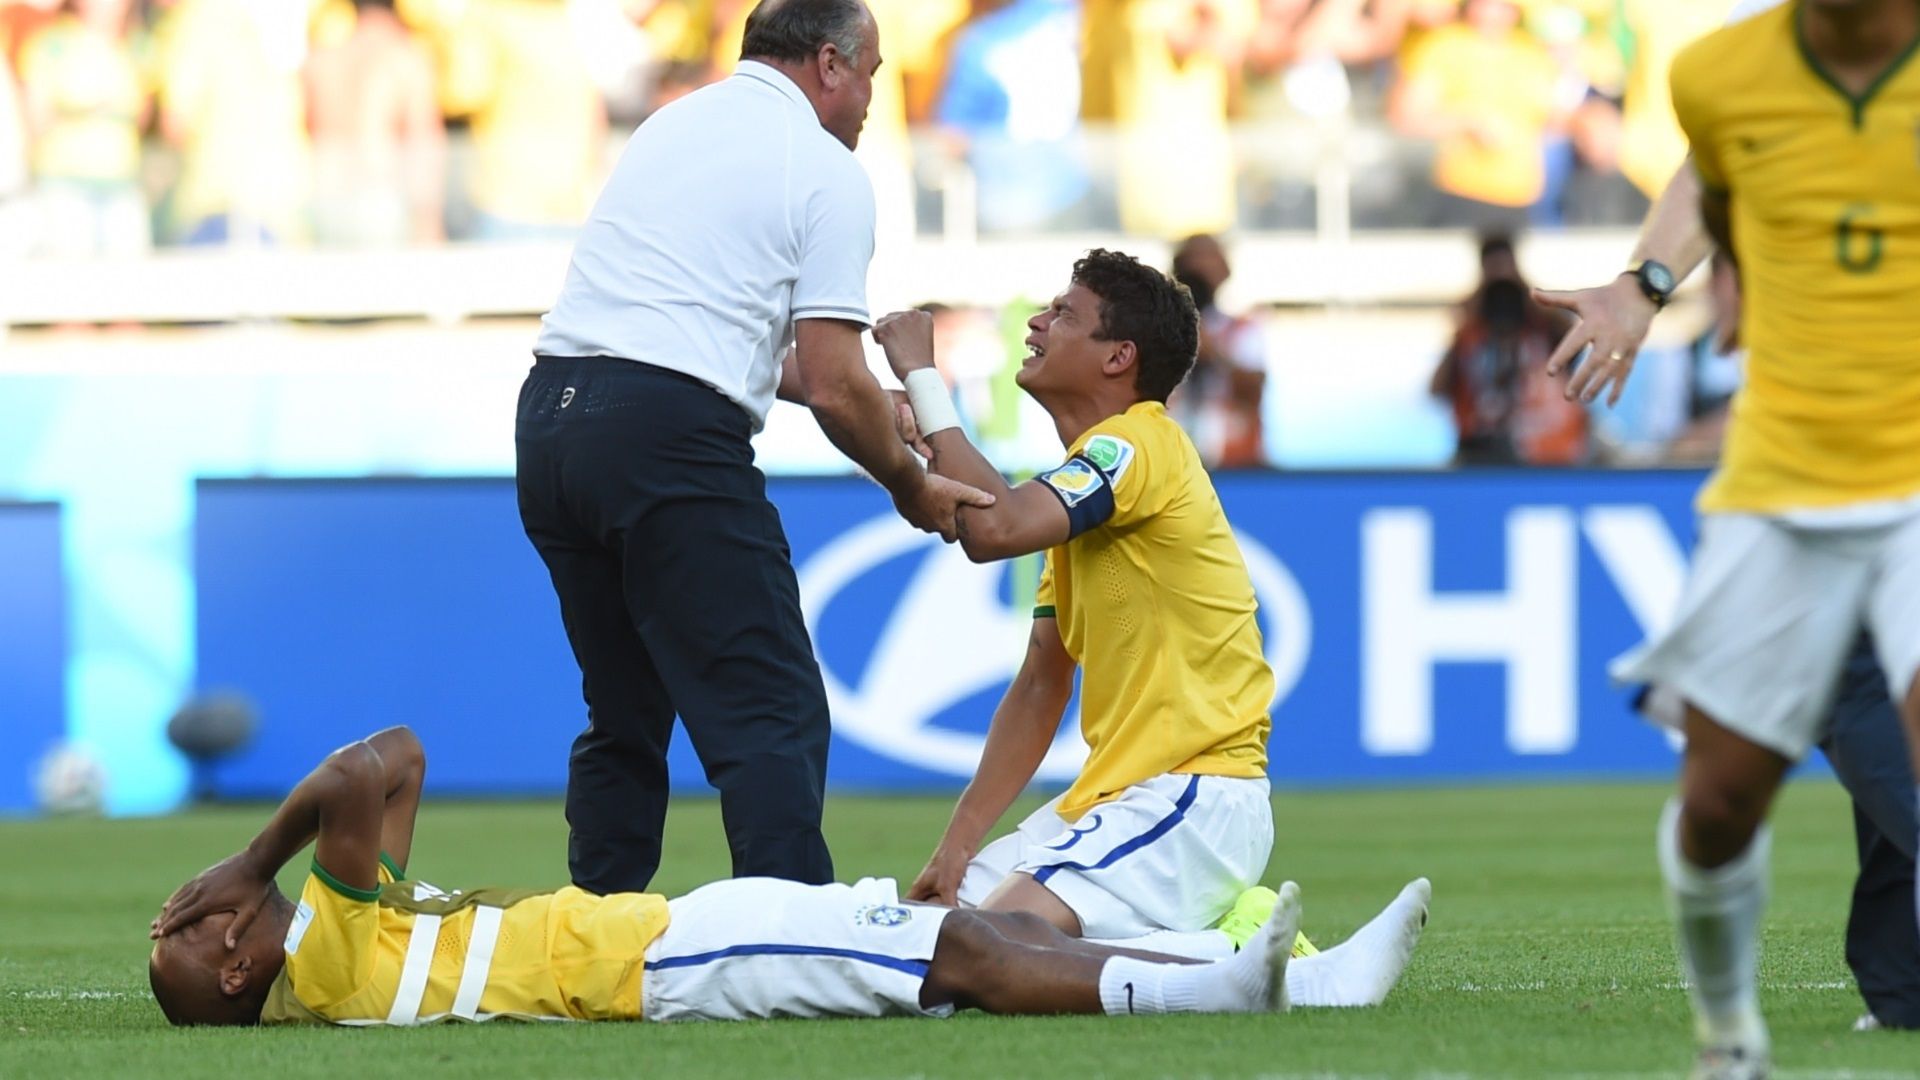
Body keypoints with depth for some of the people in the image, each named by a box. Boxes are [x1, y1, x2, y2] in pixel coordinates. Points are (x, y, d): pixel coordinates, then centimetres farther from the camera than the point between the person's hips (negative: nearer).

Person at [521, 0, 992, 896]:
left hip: (550, 415, 7)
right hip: (668, 435, -7)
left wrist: (866, 409, 35)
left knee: (625, 717, 17)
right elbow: (836, 388, -5)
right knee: (774, 719, -5)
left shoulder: (675, 126, 23)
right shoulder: (826, 172, 0)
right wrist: (910, 486, 12)